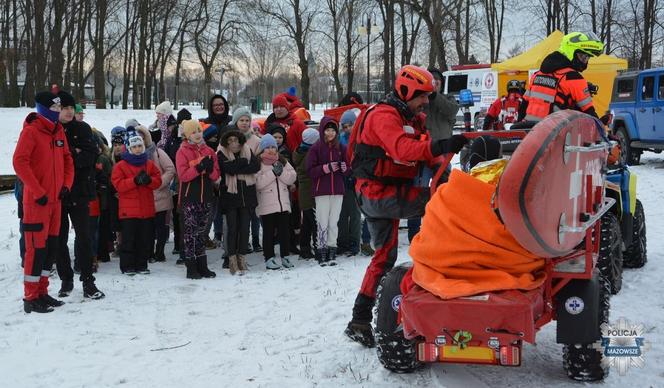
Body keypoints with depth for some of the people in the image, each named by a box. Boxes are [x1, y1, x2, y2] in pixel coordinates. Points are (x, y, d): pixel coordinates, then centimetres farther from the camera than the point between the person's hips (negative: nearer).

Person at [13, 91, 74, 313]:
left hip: (55, 199, 8)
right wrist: (38, 192, -19)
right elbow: (19, 162, -18)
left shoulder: (58, 131, 12)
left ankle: (42, 293, 22)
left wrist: (66, 184, 4)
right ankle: (31, 298, 2)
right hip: (36, 201, -8)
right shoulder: (31, 131, -11)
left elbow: (67, 159, 18)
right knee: (36, 247, -5)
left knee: (51, 245, 12)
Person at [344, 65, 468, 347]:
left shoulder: (414, 119, 16)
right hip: (377, 193, -10)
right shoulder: (383, 116, -16)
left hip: (391, 192, 10)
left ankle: (360, 322, 17)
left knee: (385, 256, 12)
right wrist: (441, 146, -45)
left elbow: (423, 152, 11)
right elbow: (403, 149, -34)